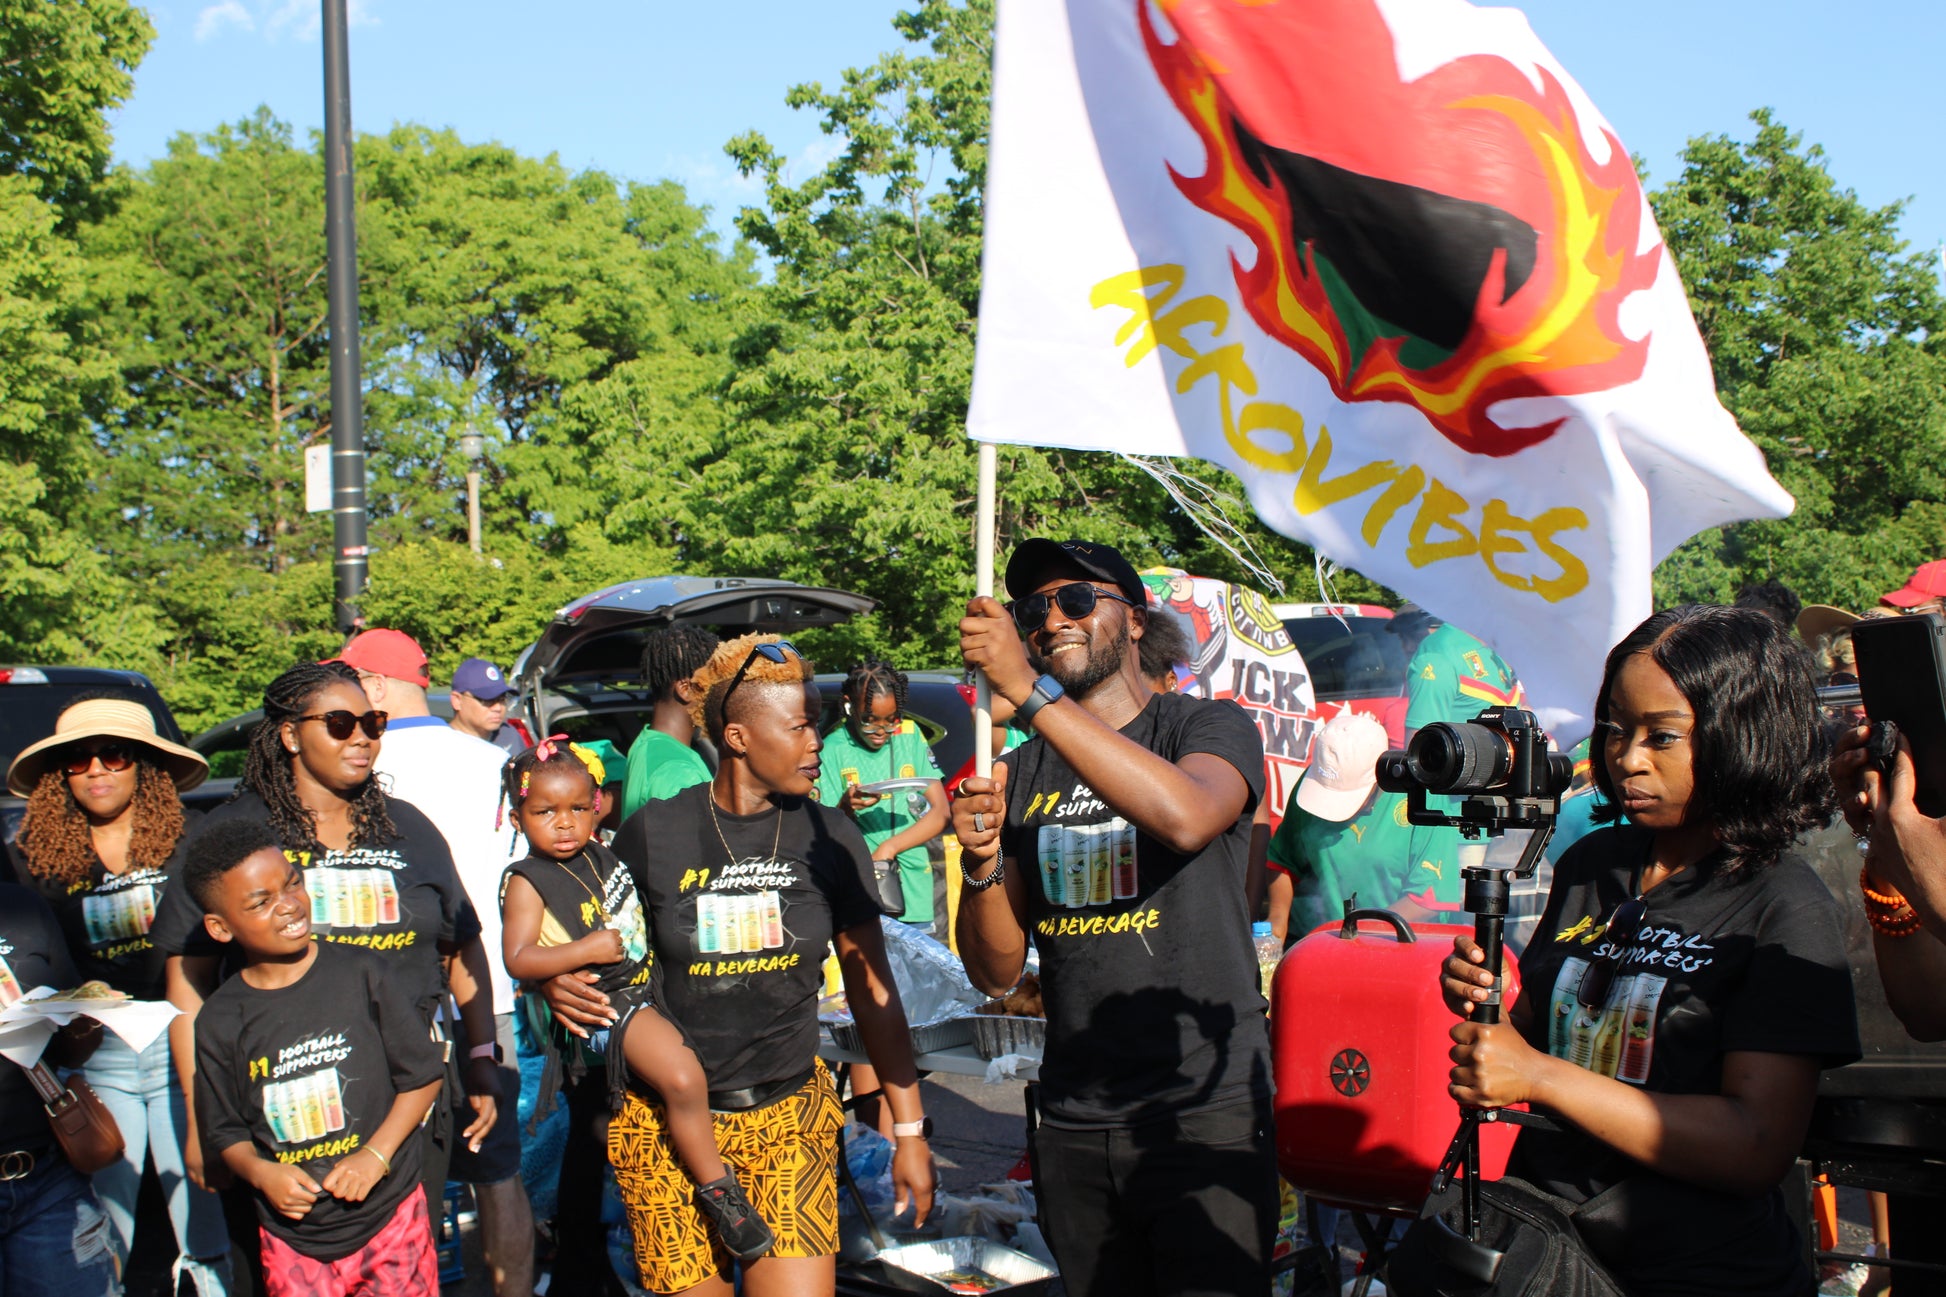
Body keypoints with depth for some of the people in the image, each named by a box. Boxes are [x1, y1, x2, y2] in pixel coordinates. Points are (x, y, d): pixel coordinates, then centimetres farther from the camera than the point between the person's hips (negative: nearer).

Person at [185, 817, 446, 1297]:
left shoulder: (362, 974, -6)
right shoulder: (220, 1020, -1)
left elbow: (424, 1075, -1)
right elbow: (225, 1131, 7)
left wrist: (375, 1155, -11)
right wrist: (260, 1171, -13)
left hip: (391, 1215, -1)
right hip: (292, 1236, 1)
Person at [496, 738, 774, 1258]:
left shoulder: (600, 854, 9)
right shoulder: (527, 882, -11)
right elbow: (518, 958, -20)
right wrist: (588, 950, -24)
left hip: (642, 986, 9)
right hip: (603, 1003, -9)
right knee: (684, 1079, -25)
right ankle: (717, 1190, -11)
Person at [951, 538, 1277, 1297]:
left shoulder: (1211, 727, -4)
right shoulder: (1020, 775, 7)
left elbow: (1185, 818, -29)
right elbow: (996, 972, 5)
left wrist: (1027, 689, -30)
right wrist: (982, 862, -15)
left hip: (1204, 1118, -4)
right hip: (1073, 1129, 4)